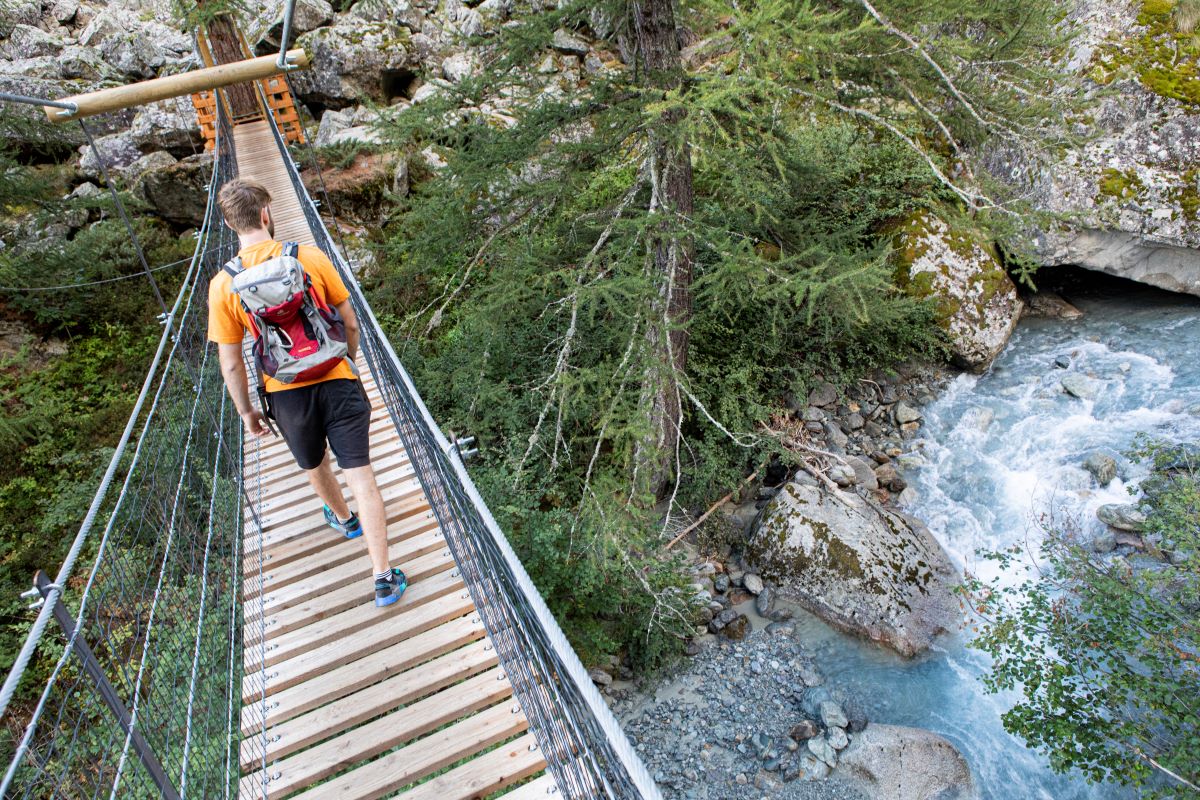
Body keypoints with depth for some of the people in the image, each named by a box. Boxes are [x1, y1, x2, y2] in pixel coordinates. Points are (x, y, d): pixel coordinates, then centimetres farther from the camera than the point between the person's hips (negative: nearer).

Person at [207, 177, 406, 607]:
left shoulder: (224, 284, -8)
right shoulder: (311, 258, -9)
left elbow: (231, 364, -4)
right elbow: (350, 321, -1)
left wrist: (246, 411, 10)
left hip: (286, 394, 1)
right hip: (337, 382, -1)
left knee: (314, 466, 29)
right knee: (361, 475, 4)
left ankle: (344, 518, 58)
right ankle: (384, 578, 7)